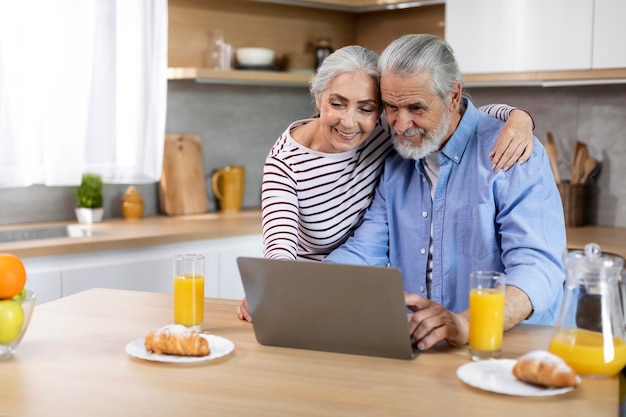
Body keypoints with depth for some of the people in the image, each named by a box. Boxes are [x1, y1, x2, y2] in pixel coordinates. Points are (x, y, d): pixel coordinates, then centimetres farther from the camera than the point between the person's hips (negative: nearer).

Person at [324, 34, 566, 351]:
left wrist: (465, 324, -39)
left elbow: (537, 268, -20)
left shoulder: (511, 154, -8)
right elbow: (364, 252, 9)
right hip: (410, 348, 5)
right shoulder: (394, 165, 13)